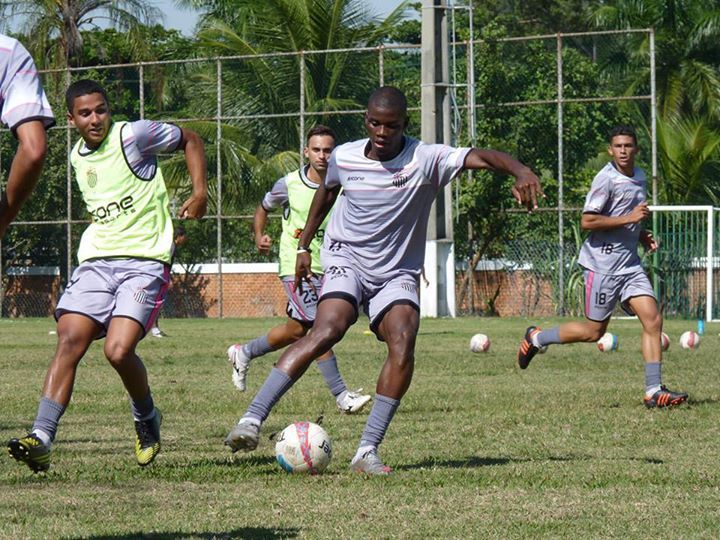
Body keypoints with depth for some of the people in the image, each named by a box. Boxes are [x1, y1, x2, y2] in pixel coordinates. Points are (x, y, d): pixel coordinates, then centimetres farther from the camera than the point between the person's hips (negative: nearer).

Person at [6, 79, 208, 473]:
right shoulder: (77, 156, 14)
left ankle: (146, 418, 10)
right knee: (69, 341, -15)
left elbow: (189, 140, 7)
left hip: (145, 262, -5)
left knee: (118, 350, -20)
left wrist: (199, 192, -1)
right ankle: (41, 438, -22)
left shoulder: (133, 136, -5)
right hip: (96, 260, 5)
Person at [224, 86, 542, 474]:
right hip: (346, 257, 0)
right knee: (329, 328, -28)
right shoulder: (344, 158, -3)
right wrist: (304, 245, 24)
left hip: (397, 272, 0)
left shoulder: (425, 159, -13)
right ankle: (252, 420, -33)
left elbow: (479, 157, -28)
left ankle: (367, 450, -19)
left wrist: (519, 171, -48)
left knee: (403, 342, -25)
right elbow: (326, 191, 20)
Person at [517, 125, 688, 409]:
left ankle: (654, 390, -7)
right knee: (594, 331, 1)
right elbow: (587, 221, -19)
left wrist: (642, 234, 10)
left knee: (653, 319, -7)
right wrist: (628, 219, -20)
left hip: (630, 263, 7)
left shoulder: (639, 177, 13)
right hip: (602, 264, -7)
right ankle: (536, 338, 23)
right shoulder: (606, 179, -14)